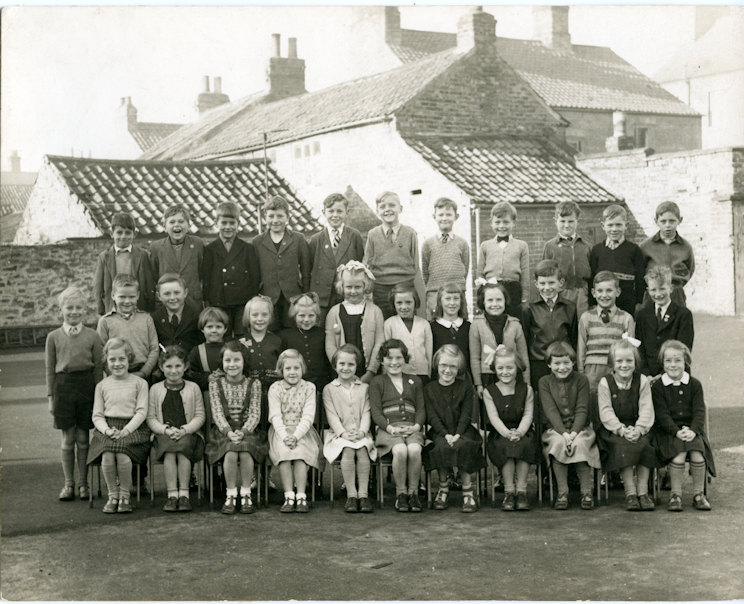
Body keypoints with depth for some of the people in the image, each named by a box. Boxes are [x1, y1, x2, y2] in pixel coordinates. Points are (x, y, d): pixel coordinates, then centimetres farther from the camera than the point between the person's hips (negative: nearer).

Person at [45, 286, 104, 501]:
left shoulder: (92, 336, 1)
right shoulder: (54, 337, 3)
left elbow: (98, 368, 4)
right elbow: (50, 369, 6)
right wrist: (50, 397, 3)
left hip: (86, 386, 0)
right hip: (63, 386, 0)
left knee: (83, 438, 5)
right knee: (67, 439, 5)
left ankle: (83, 483, 16)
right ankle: (68, 484, 15)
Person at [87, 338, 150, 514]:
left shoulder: (139, 383, 8)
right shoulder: (102, 385, 15)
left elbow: (141, 412, 0)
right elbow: (97, 415, 12)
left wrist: (126, 430, -14)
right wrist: (107, 430, -9)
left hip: (132, 427, -2)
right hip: (107, 428, 2)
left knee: (123, 457, -31)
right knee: (107, 457, -28)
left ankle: (125, 495, -8)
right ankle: (112, 495, -7)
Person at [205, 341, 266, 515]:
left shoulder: (253, 384, 6)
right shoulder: (216, 384, 6)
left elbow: (255, 413, -1)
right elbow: (217, 413, -2)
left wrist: (243, 431, -19)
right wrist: (229, 432, -19)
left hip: (248, 431, 0)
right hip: (224, 431, 0)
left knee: (245, 451, -32)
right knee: (231, 452, -32)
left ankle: (246, 494, -16)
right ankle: (231, 495, -17)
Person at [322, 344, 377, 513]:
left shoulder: (363, 388, 14)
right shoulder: (329, 389, 9)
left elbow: (366, 412, 6)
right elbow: (332, 415, 1)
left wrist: (362, 431, -11)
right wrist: (343, 432, -14)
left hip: (360, 434, 1)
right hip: (338, 434, -1)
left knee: (362, 449, -31)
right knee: (348, 450, -32)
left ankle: (363, 494, -29)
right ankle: (351, 495, -29)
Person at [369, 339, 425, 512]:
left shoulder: (414, 381, 22)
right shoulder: (377, 382, 13)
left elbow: (421, 408, 15)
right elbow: (375, 411, 3)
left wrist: (417, 425, -6)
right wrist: (390, 427, -14)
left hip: (412, 428, 2)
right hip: (388, 428, -2)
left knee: (414, 450, -31)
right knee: (400, 450, -33)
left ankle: (413, 492, -15)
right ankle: (400, 493, -16)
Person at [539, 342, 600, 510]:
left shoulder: (581, 380, 2)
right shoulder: (545, 382, 3)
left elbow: (582, 410, -5)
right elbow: (550, 411, -7)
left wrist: (574, 432, -20)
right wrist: (563, 433, -21)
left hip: (580, 428, 0)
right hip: (555, 429, 0)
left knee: (580, 444, -32)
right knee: (558, 443, -32)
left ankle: (586, 492, -20)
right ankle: (562, 493, -24)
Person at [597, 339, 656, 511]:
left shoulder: (642, 381, 5)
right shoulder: (605, 383, 1)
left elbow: (646, 410, -2)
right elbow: (606, 412, -6)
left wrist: (639, 429, -20)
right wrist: (622, 429, -20)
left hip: (638, 429, 2)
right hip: (613, 430, -2)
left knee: (645, 445, -27)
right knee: (624, 446, -30)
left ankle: (642, 492, -18)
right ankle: (630, 492, -24)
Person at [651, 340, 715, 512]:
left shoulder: (694, 384, 8)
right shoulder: (657, 387, 2)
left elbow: (699, 411, 0)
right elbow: (662, 414, -6)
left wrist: (693, 431, -18)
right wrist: (677, 432, -21)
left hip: (692, 429, 2)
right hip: (668, 431, -2)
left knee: (698, 455, -25)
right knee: (679, 455, -29)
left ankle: (699, 494, -6)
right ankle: (675, 495, -15)